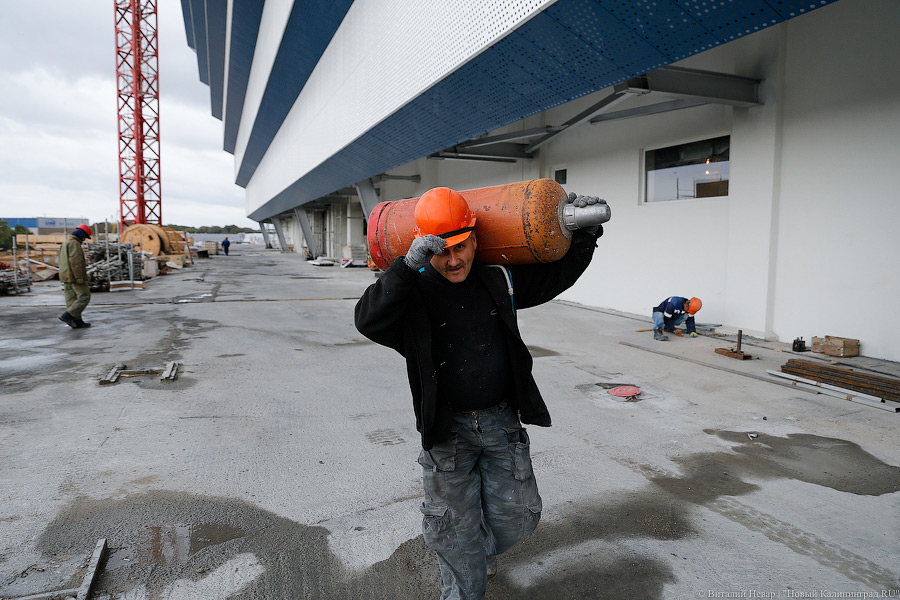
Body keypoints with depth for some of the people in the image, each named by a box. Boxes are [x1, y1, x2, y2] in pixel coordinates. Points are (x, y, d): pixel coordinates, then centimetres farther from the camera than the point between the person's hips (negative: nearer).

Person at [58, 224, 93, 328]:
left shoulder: (65, 243, 22)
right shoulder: (74, 243, -11)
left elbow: (63, 262, 23)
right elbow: (75, 261, -20)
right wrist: (79, 277, -22)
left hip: (66, 277, 10)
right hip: (75, 276, -10)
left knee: (71, 299, 8)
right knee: (84, 296, -7)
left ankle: (77, 321, 9)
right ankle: (67, 315, -13)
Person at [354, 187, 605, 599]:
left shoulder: (498, 280, -3)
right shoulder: (415, 293, -13)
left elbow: (556, 274, 10)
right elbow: (368, 320, -29)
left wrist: (585, 233, -4)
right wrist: (408, 265, -38)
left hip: (501, 422, 3)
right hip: (446, 429, -3)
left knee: (517, 516, 15)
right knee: (453, 527, 8)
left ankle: (481, 549, 49)